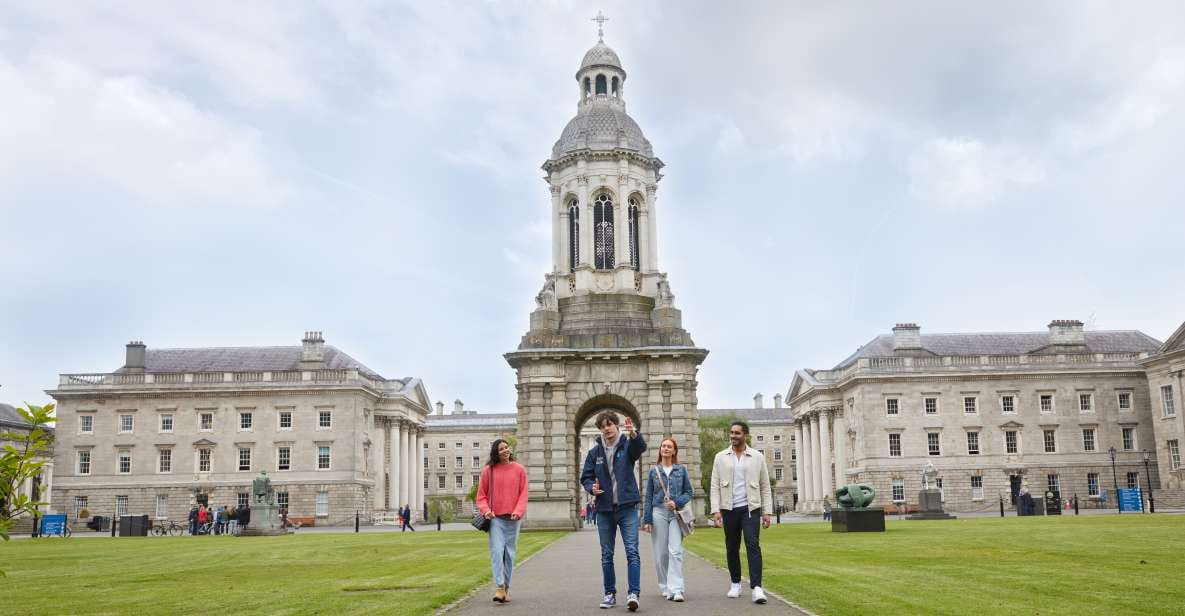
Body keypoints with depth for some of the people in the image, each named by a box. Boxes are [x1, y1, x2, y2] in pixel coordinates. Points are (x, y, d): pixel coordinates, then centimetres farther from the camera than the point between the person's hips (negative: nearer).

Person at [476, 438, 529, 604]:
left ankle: (507, 588, 15)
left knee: (509, 553, 6)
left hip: (513, 518, 1)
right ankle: (500, 587, -14)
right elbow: (481, 495, 6)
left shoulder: (519, 470, 4)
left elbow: (523, 494, 3)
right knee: (497, 551, -11)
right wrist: (485, 510, -10)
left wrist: (518, 511, -11)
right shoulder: (488, 471, 3)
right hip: (495, 518, -1)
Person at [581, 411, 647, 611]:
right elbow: (585, 477, 10)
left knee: (632, 552, -9)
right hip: (604, 510, 3)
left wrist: (633, 434, -49)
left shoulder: (627, 445, -3)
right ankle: (610, 593, 22)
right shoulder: (595, 452, 4)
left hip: (627, 507, -3)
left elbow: (641, 447, -26)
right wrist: (591, 488, -13)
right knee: (606, 555, 11)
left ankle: (634, 593, -9)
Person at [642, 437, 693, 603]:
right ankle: (665, 588, 16)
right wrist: (647, 520, 3)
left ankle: (676, 590, -14)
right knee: (660, 553, 2)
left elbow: (688, 492, 7)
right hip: (658, 513, 1)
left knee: (676, 551, -12)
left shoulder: (681, 470, 7)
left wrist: (677, 502, -11)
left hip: (676, 513, -1)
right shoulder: (653, 471, 9)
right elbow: (648, 497, 9)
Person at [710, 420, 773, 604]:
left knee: (753, 545, -14)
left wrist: (766, 511, 0)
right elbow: (715, 486, 3)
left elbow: (765, 486, 6)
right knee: (732, 548, 9)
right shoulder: (720, 457, 5)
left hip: (750, 508, -2)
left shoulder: (757, 457, 4)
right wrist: (715, 510, -7)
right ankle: (736, 584, 24)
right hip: (729, 509, 2)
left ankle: (757, 588, -18)